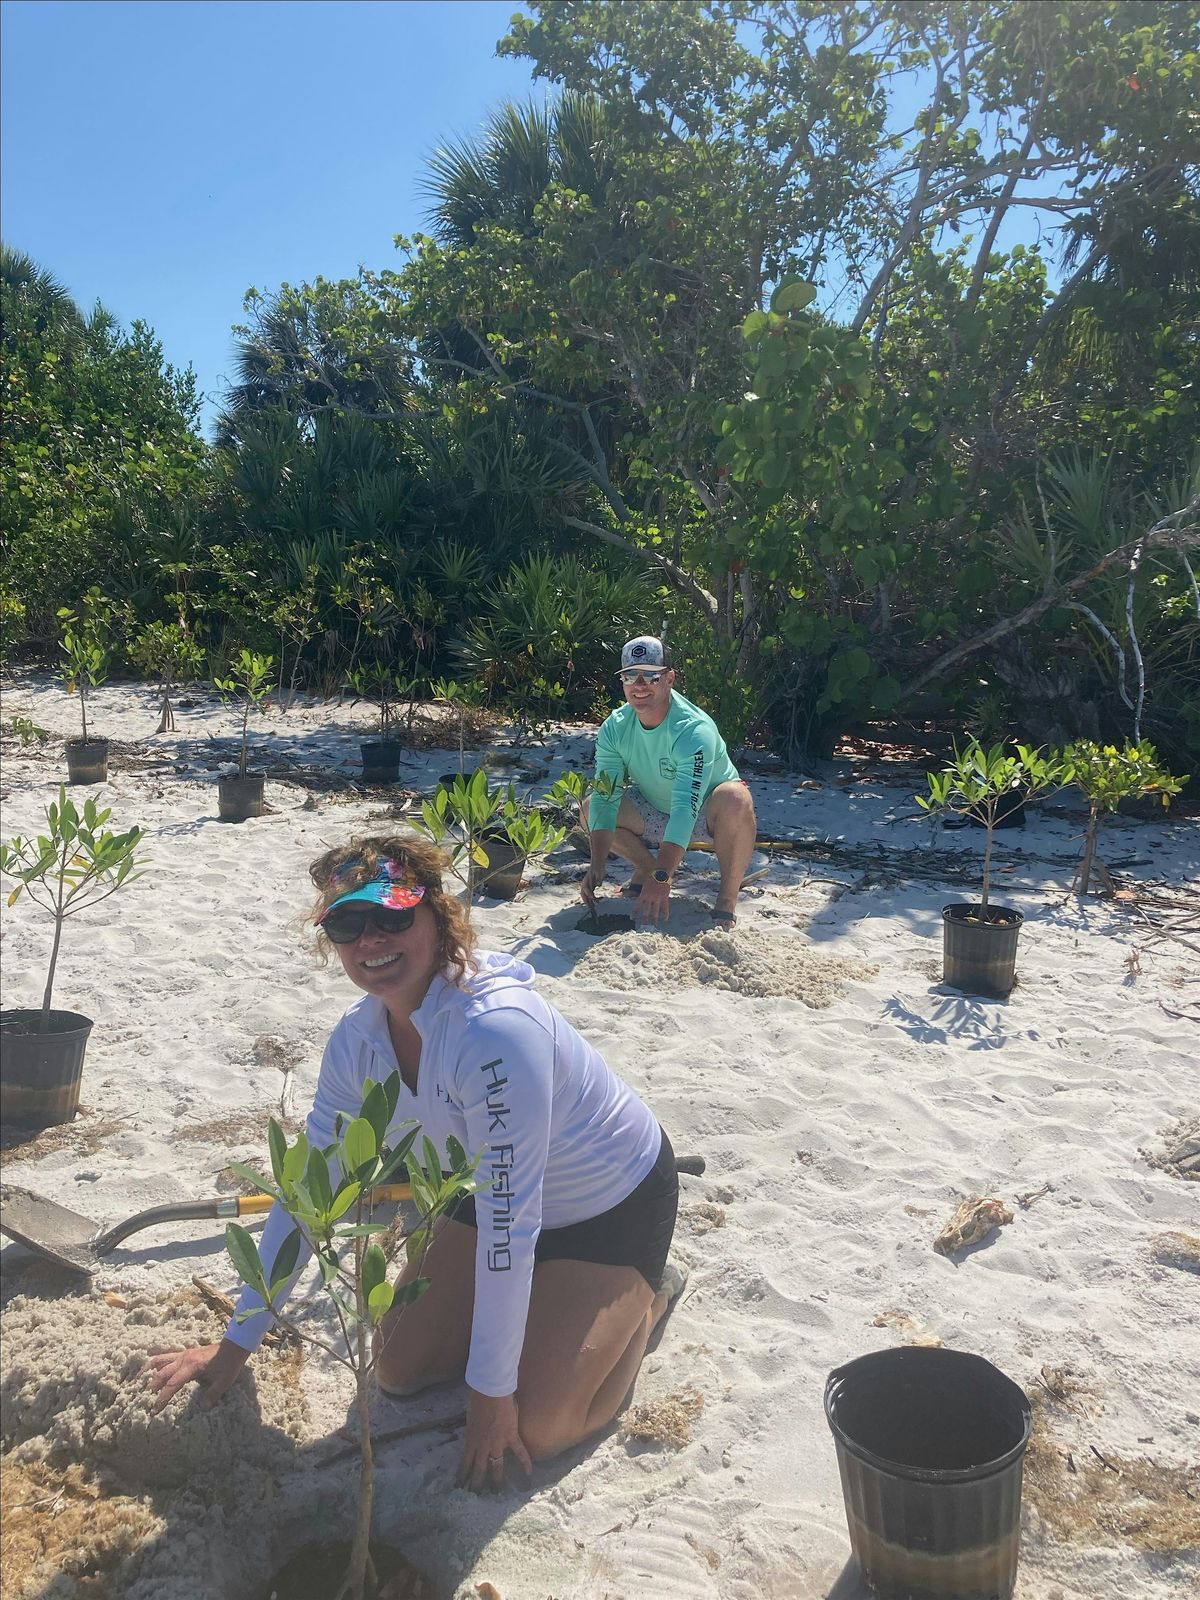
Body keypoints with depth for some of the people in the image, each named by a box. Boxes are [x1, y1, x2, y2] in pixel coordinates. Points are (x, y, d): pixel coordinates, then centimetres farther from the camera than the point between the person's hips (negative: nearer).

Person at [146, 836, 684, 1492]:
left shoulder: (494, 1030, -40)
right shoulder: (358, 1039, -14)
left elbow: (509, 1223, -34)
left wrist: (490, 1389, -23)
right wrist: (235, 1344, -3)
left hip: (614, 1202, -7)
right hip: (508, 1195, 7)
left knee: (537, 1429, -9)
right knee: (399, 1370, 7)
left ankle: (647, 1294, 16)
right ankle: (544, 1291, 29)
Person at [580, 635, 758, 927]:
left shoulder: (694, 730, -32)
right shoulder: (614, 729, -14)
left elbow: (685, 809, -41)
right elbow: (605, 799, -20)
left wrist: (660, 879, -50)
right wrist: (597, 866, -34)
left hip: (707, 816, -5)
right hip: (654, 813, 5)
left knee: (734, 798, -38)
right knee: (590, 808, -15)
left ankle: (727, 902, -22)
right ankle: (647, 866, 9)